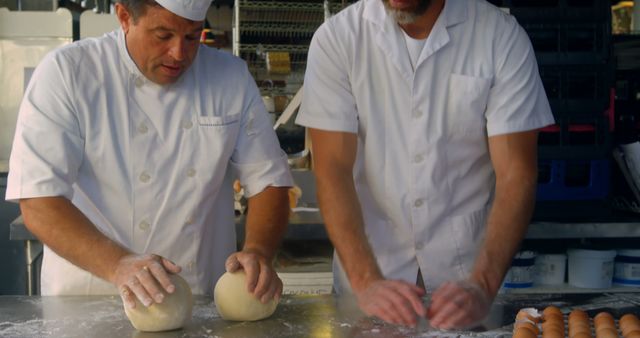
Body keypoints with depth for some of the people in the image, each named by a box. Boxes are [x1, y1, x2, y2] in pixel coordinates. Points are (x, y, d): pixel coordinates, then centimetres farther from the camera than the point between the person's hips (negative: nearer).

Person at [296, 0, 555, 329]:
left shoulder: (503, 37, -11)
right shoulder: (335, 39, -10)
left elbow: (516, 175, -13)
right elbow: (332, 170, -13)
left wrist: (482, 286, -25)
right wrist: (367, 282, -24)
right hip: (368, 268, 1)